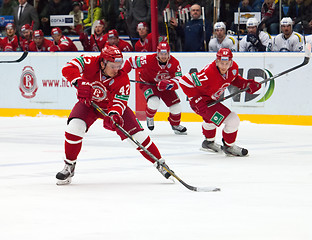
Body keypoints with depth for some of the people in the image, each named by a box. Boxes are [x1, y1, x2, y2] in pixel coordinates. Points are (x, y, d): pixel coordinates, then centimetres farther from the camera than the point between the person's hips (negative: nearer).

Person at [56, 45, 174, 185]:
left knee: (136, 133, -9)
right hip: (88, 103, 0)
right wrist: (80, 82, -52)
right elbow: (68, 68, -35)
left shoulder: (122, 79, -24)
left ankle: (160, 163, 9)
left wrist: (114, 114, -48)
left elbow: (119, 102, -26)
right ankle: (69, 166, -8)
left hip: (112, 106, 0)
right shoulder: (90, 63, -27)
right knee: (75, 127, -26)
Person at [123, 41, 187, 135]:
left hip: (165, 85, 4)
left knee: (176, 105, -5)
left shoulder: (174, 63, -22)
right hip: (148, 83, -4)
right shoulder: (149, 60, -31)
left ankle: (175, 125, 25)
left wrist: (167, 84, -44)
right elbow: (131, 61, -21)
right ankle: (149, 118, 4)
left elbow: (179, 79, -25)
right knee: (154, 101, -31)